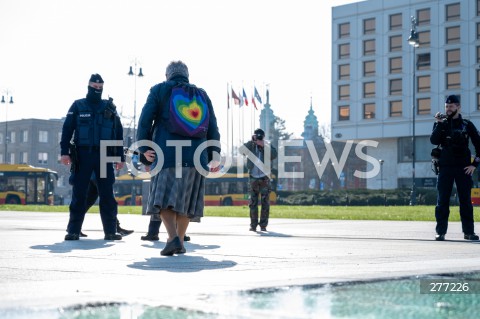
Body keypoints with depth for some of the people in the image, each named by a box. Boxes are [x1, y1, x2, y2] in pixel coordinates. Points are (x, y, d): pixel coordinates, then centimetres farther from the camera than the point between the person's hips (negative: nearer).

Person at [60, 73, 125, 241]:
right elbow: (67, 130, 1)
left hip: (104, 156, 1)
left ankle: (110, 231, 3)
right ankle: (73, 231, 2)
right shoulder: (78, 106, 7)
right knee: (79, 194, -1)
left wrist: (120, 157, 5)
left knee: (107, 195, 0)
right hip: (83, 155, -1)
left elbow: (119, 134, 11)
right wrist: (65, 152, -9)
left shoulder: (110, 108, 11)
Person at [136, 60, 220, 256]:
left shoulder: (160, 90, 9)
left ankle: (173, 237, -25)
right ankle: (180, 243, 11)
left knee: (164, 198, -6)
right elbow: (213, 128, 14)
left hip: (167, 153, -3)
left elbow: (145, 119, -1)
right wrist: (214, 157, 12)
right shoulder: (202, 95, 18)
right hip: (195, 156, 4)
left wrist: (143, 147, 0)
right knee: (185, 199, 11)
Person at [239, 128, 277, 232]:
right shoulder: (251, 146, 5)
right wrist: (251, 142, -18)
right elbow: (241, 151, -11)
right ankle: (253, 225, 6)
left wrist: (263, 145, -19)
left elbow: (274, 155, -14)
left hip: (264, 178, -1)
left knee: (265, 203, -2)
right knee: (253, 203, 2)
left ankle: (263, 225, 2)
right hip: (253, 178, 1)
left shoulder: (267, 146, 2)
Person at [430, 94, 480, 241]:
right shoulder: (440, 124, 9)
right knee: (442, 200, -1)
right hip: (445, 167, 1)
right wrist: (439, 124, -15)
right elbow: (434, 141, -8)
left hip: (463, 168, 0)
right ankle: (440, 232, 2)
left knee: (466, 200, 1)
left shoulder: (467, 125, 7)